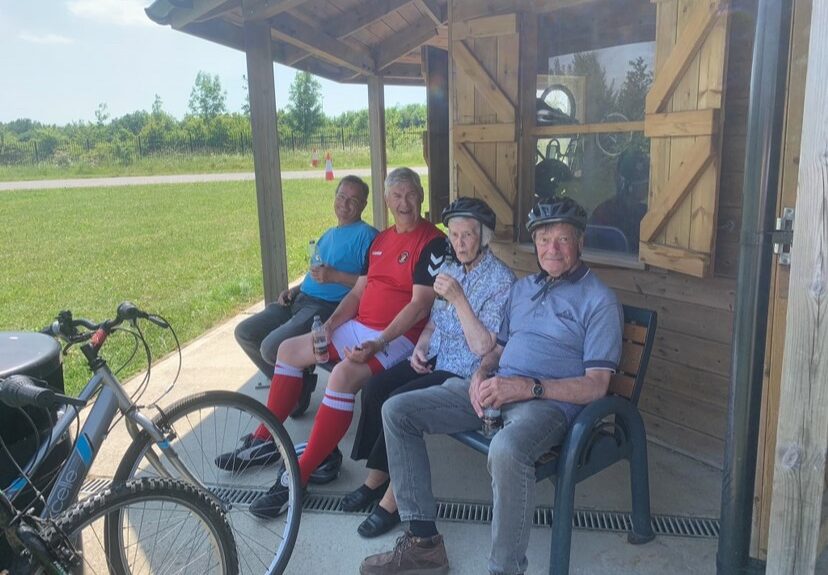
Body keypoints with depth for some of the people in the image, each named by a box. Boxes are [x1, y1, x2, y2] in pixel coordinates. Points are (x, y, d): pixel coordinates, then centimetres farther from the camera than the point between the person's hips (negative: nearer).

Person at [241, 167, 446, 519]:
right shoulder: (381, 240, 15)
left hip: (398, 336, -9)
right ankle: (265, 439, 18)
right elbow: (358, 292, 15)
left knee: (343, 375, -34)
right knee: (289, 350, 7)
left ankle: (298, 478, -25)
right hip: (358, 326, 9)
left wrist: (377, 344, -24)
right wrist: (329, 325, -1)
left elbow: (420, 304, -17)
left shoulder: (432, 242, -10)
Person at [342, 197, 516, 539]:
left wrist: (458, 298, -26)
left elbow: (483, 347, -20)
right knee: (374, 388, -13)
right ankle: (376, 478, 1)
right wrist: (420, 346, 0)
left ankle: (393, 498, -8)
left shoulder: (501, 280, -14)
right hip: (435, 358, 8)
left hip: (466, 372, -7)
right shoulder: (450, 269, 10)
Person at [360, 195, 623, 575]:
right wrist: (481, 375, -1)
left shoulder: (600, 301, -2)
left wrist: (528, 386, -22)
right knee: (396, 411, -5)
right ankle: (422, 541, -1)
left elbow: (596, 386, -9)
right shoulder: (522, 287, 20)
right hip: (494, 388, 8)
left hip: (548, 401, -7)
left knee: (506, 450, -42)